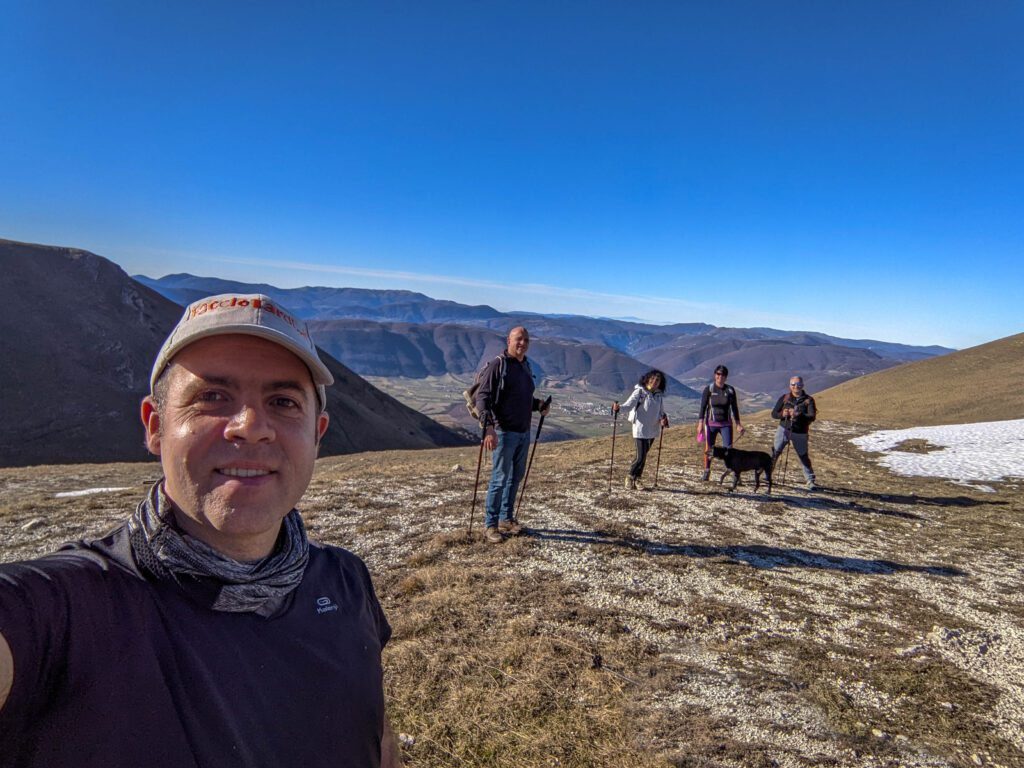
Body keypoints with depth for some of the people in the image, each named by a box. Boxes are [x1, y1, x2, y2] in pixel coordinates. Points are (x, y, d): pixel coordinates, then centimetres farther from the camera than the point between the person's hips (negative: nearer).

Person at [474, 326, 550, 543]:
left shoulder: (525, 366, 13)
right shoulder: (497, 365, -12)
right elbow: (482, 396, -18)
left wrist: (539, 405, 4)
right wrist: (489, 426, -29)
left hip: (524, 432, 8)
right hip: (504, 432, -8)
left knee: (516, 477, 14)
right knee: (500, 478, -4)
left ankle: (506, 518, 28)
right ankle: (490, 524, 9)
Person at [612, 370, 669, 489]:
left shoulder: (659, 395, 7)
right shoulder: (640, 391, -10)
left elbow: (661, 411, 14)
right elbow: (629, 404, -20)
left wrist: (663, 419, -8)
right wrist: (619, 407, -40)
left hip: (653, 429, 6)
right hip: (640, 429, -6)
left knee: (643, 456, 14)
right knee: (640, 456, -8)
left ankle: (636, 479, 28)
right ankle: (630, 477, 14)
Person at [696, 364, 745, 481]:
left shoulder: (730, 390, 3)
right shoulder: (708, 389, -3)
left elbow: (734, 408, 10)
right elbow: (703, 407, -1)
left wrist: (738, 424, 8)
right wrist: (700, 423, -7)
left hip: (726, 424, 1)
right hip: (711, 423, -1)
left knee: (728, 448, -6)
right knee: (709, 448, 3)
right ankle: (706, 471, 17)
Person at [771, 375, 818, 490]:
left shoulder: (808, 400, -2)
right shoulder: (784, 398, 5)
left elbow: (812, 417, -15)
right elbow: (773, 413, 5)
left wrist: (799, 415, -34)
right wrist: (782, 414, -18)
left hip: (800, 434, -1)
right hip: (783, 430, 1)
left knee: (803, 457, 6)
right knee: (774, 453, -5)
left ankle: (810, 481, 16)